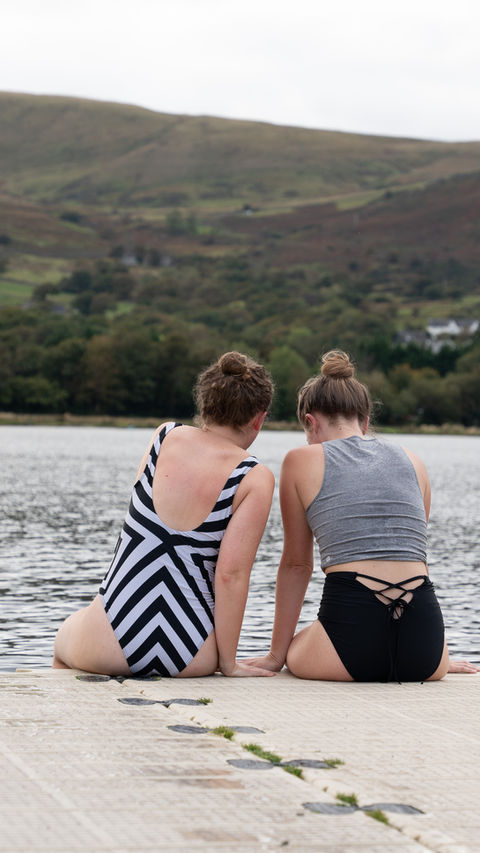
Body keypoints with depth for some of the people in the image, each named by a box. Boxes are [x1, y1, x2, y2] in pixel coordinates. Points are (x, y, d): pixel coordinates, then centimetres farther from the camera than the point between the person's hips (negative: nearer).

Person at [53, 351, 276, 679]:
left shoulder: (166, 436, 3)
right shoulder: (256, 479, -6)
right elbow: (230, 572, -11)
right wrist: (228, 662, -5)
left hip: (110, 642, 1)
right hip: (190, 658, -1)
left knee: (65, 641, 38)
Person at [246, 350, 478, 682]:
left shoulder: (302, 461, 9)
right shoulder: (413, 462, 18)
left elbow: (296, 565, 15)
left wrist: (276, 656, 27)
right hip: (424, 646, 4)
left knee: (297, 653, 29)